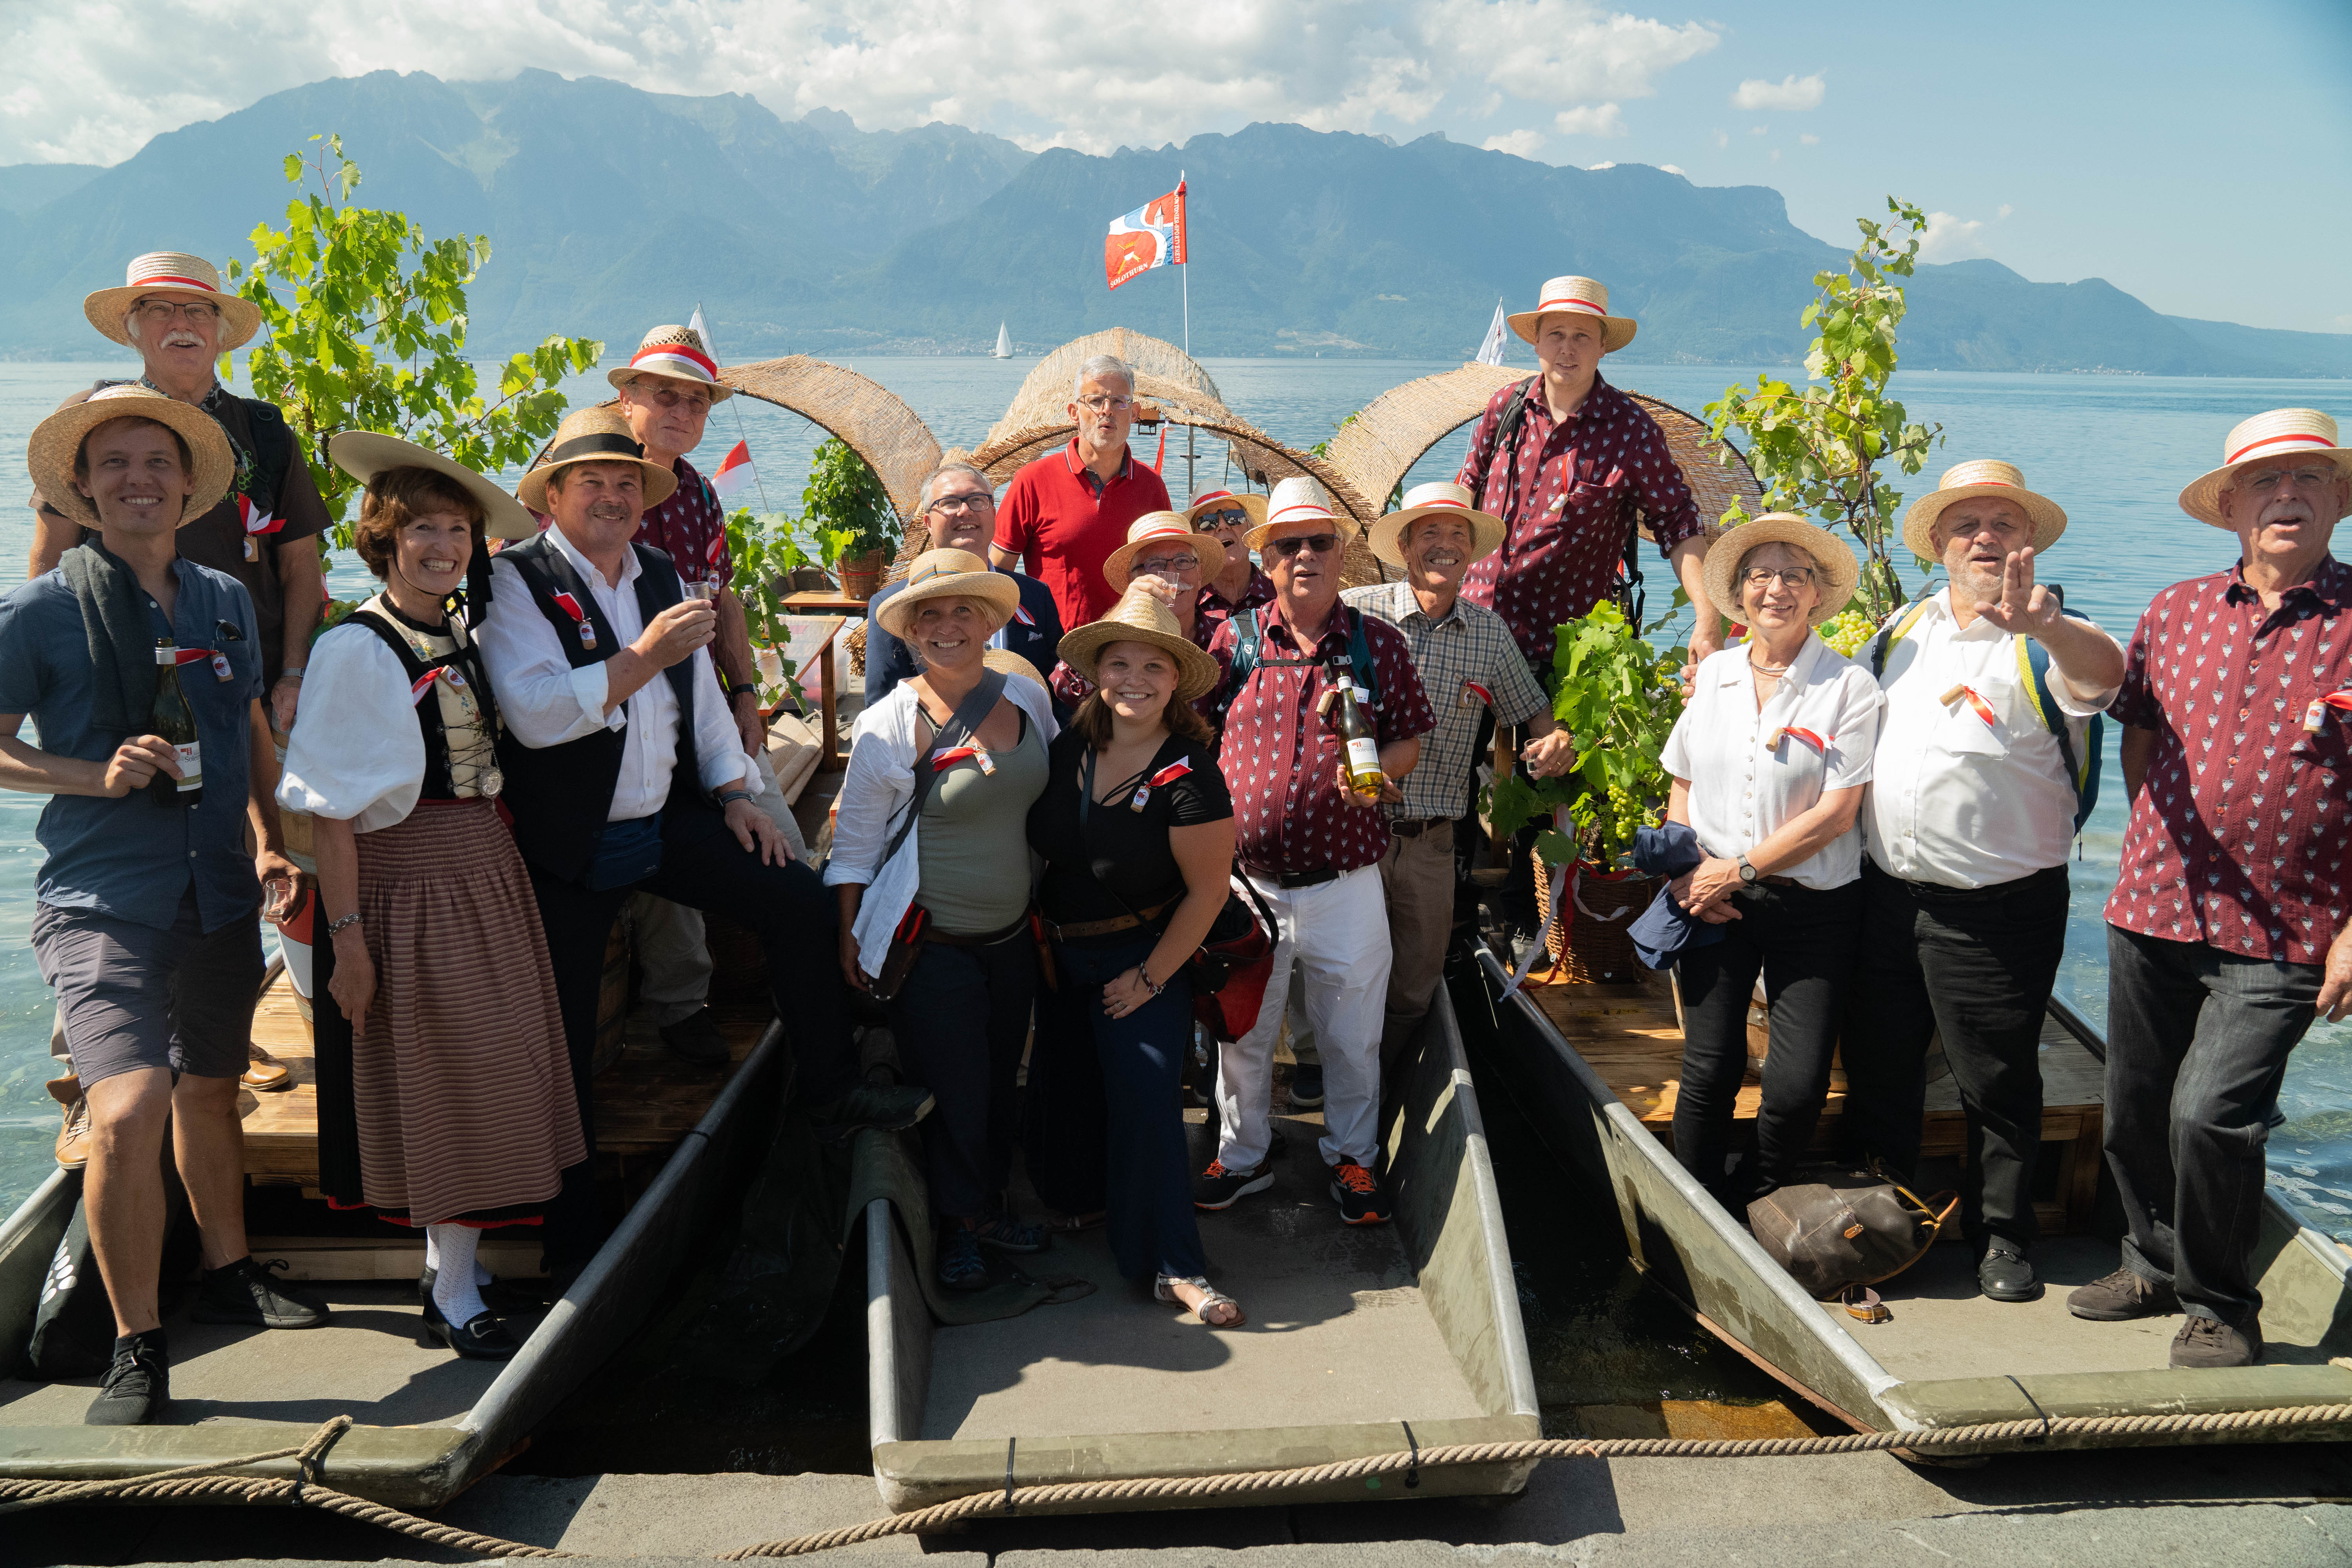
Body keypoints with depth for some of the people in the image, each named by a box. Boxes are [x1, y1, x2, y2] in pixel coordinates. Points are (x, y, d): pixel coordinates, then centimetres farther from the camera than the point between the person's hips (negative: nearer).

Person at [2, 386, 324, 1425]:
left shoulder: (226, 602, 8)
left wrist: (268, 841, 7)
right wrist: (98, 776, -16)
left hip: (219, 897, 5)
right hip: (101, 901, -5)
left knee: (209, 1089, 21)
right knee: (128, 1110, -21)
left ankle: (228, 1274, 41)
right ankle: (137, 1349, -5)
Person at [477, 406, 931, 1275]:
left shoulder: (661, 576, 9)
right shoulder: (516, 580, -13)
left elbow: (699, 695, 17)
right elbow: (534, 713, -26)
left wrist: (733, 792, 8)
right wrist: (645, 656, -29)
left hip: (667, 820, 6)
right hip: (568, 846, -5)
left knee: (800, 898, -3)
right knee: (564, 1040, 2)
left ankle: (829, 1090, 13)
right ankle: (572, 1236, 18)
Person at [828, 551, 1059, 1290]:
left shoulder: (1029, 698, -1)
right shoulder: (887, 727, -14)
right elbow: (854, 841, -5)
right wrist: (849, 940, -4)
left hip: (1012, 938, 5)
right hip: (929, 948, -5)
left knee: (1000, 1082, 16)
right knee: (952, 1090, 3)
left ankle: (990, 1202, 36)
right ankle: (959, 1223, 24)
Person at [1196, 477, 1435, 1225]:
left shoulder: (1377, 641, 1)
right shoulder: (1234, 639, 2)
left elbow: (1409, 738, 6)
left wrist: (1378, 773, -15)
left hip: (1344, 880, -1)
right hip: (1248, 879, 1)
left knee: (1352, 1036, 11)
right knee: (1241, 1031, 14)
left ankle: (1352, 1157, 33)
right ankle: (1242, 1157, 34)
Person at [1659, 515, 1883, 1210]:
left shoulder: (1849, 686, -5)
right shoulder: (1713, 673, 8)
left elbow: (1835, 814, -10)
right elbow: (1681, 785, 15)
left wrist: (1739, 870, -12)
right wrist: (1687, 873, -1)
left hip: (1813, 907, -2)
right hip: (1714, 901, 3)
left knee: (1798, 1087, -6)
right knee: (1709, 1072, 1)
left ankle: (1753, 1211, 19)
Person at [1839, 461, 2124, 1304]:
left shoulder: (2046, 641, -9)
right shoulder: (1906, 627, 9)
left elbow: (2103, 671, -33)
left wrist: (2046, 625, -54)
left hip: (1997, 910, -5)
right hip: (1886, 893, 5)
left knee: (1998, 1082, 8)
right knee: (1878, 1068, 16)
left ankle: (2002, 1235, 27)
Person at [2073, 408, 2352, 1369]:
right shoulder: (2176, 612, 6)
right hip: (2155, 912, 4)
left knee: (2210, 1114, -14)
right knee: (2133, 1109, 13)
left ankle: (2220, 1306, 10)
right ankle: (2155, 1263, 39)